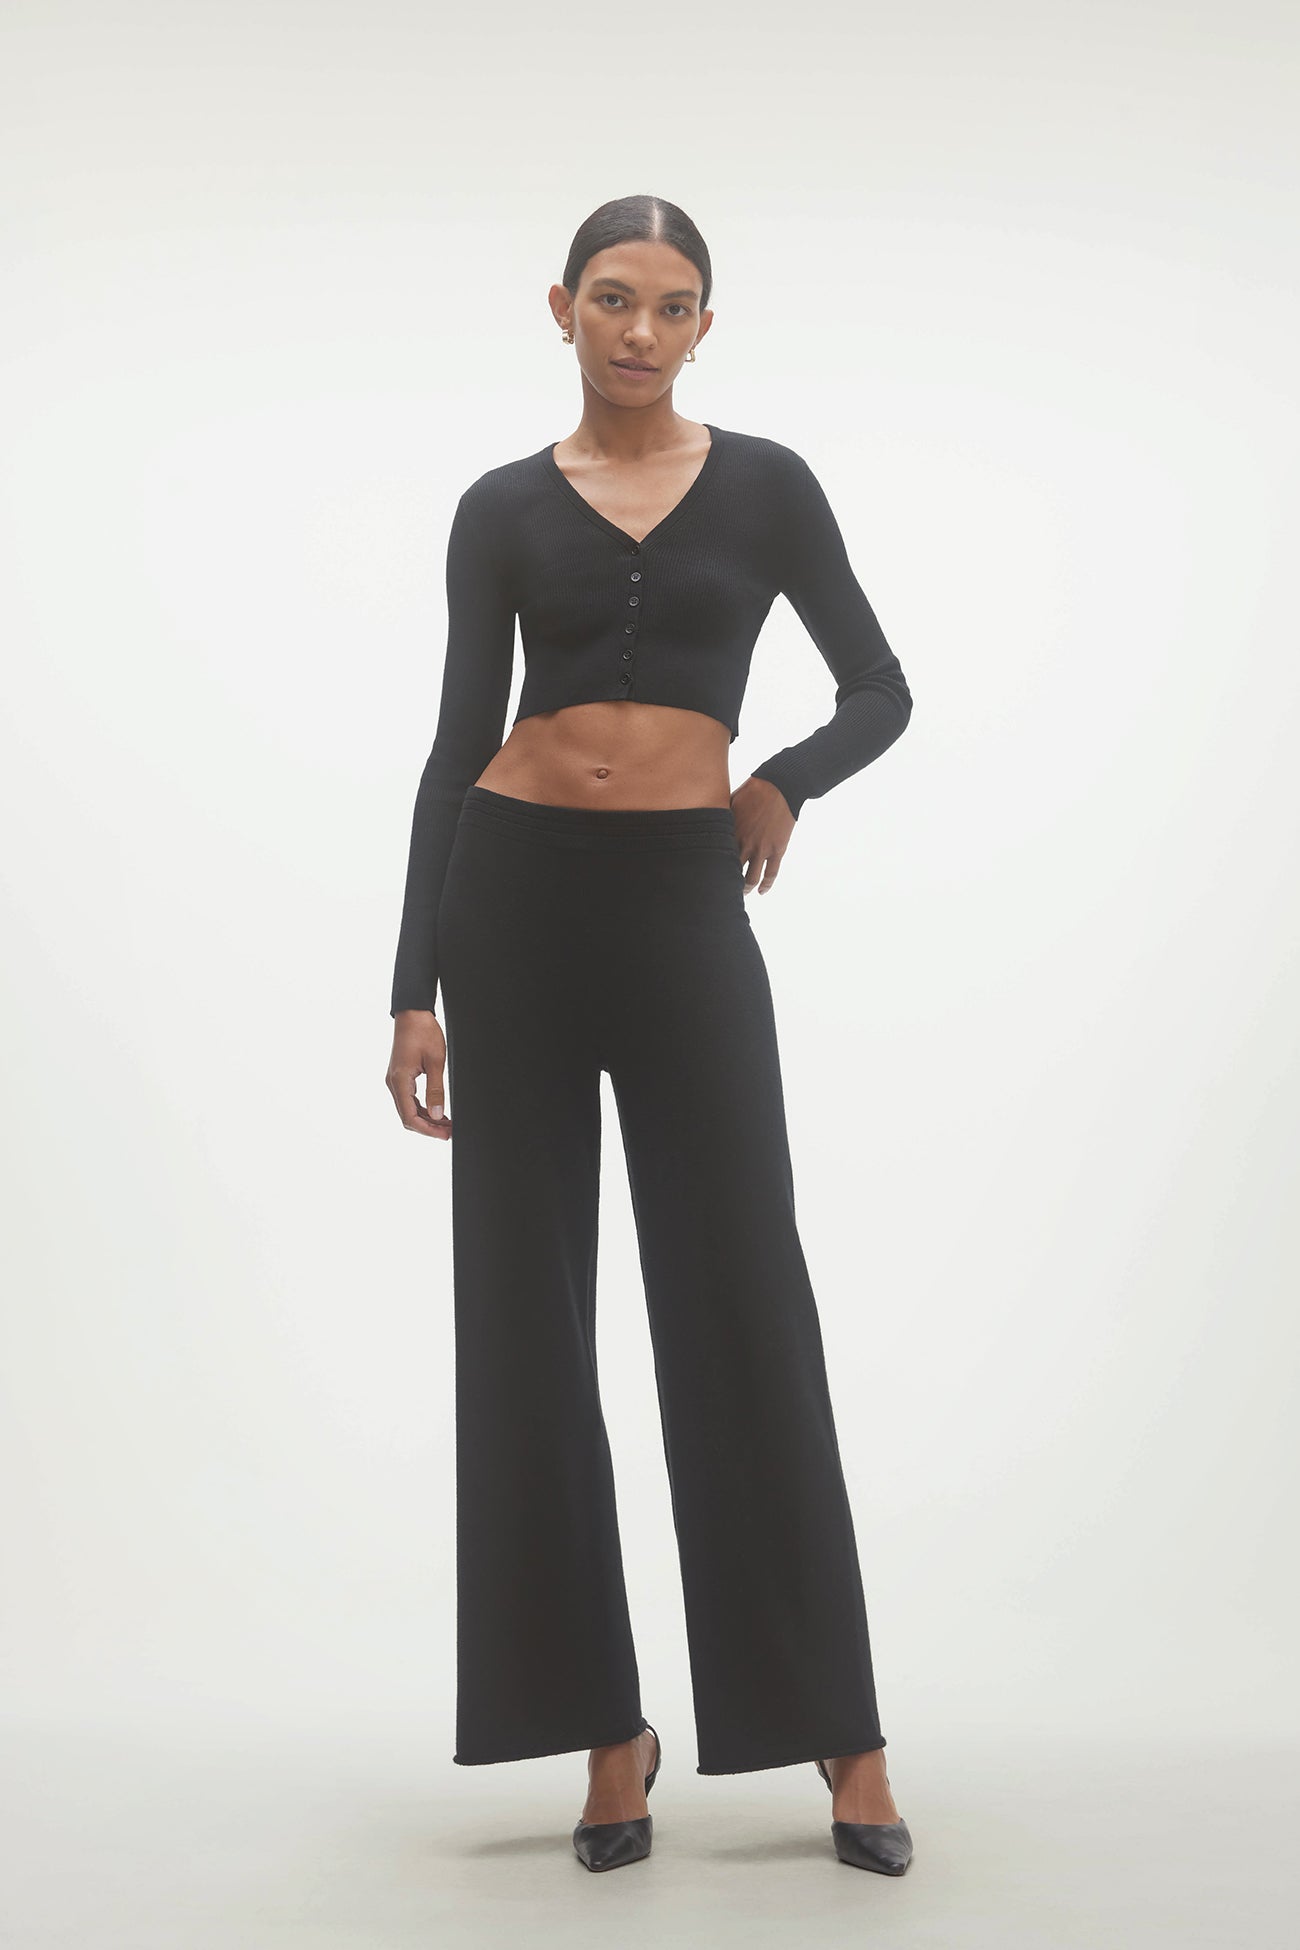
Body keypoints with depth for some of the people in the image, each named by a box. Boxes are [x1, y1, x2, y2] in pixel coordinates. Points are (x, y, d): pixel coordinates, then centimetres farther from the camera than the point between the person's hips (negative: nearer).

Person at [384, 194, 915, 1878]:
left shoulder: (764, 484, 6)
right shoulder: (502, 508, 6)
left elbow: (880, 690, 11)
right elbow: (458, 748, 4)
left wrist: (786, 784, -9)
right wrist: (414, 992, -2)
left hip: (681, 908, -1)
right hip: (513, 899, 2)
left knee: (740, 1301, -1)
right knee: (526, 1307, 3)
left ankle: (838, 1730, 9)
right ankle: (606, 1728, 15)